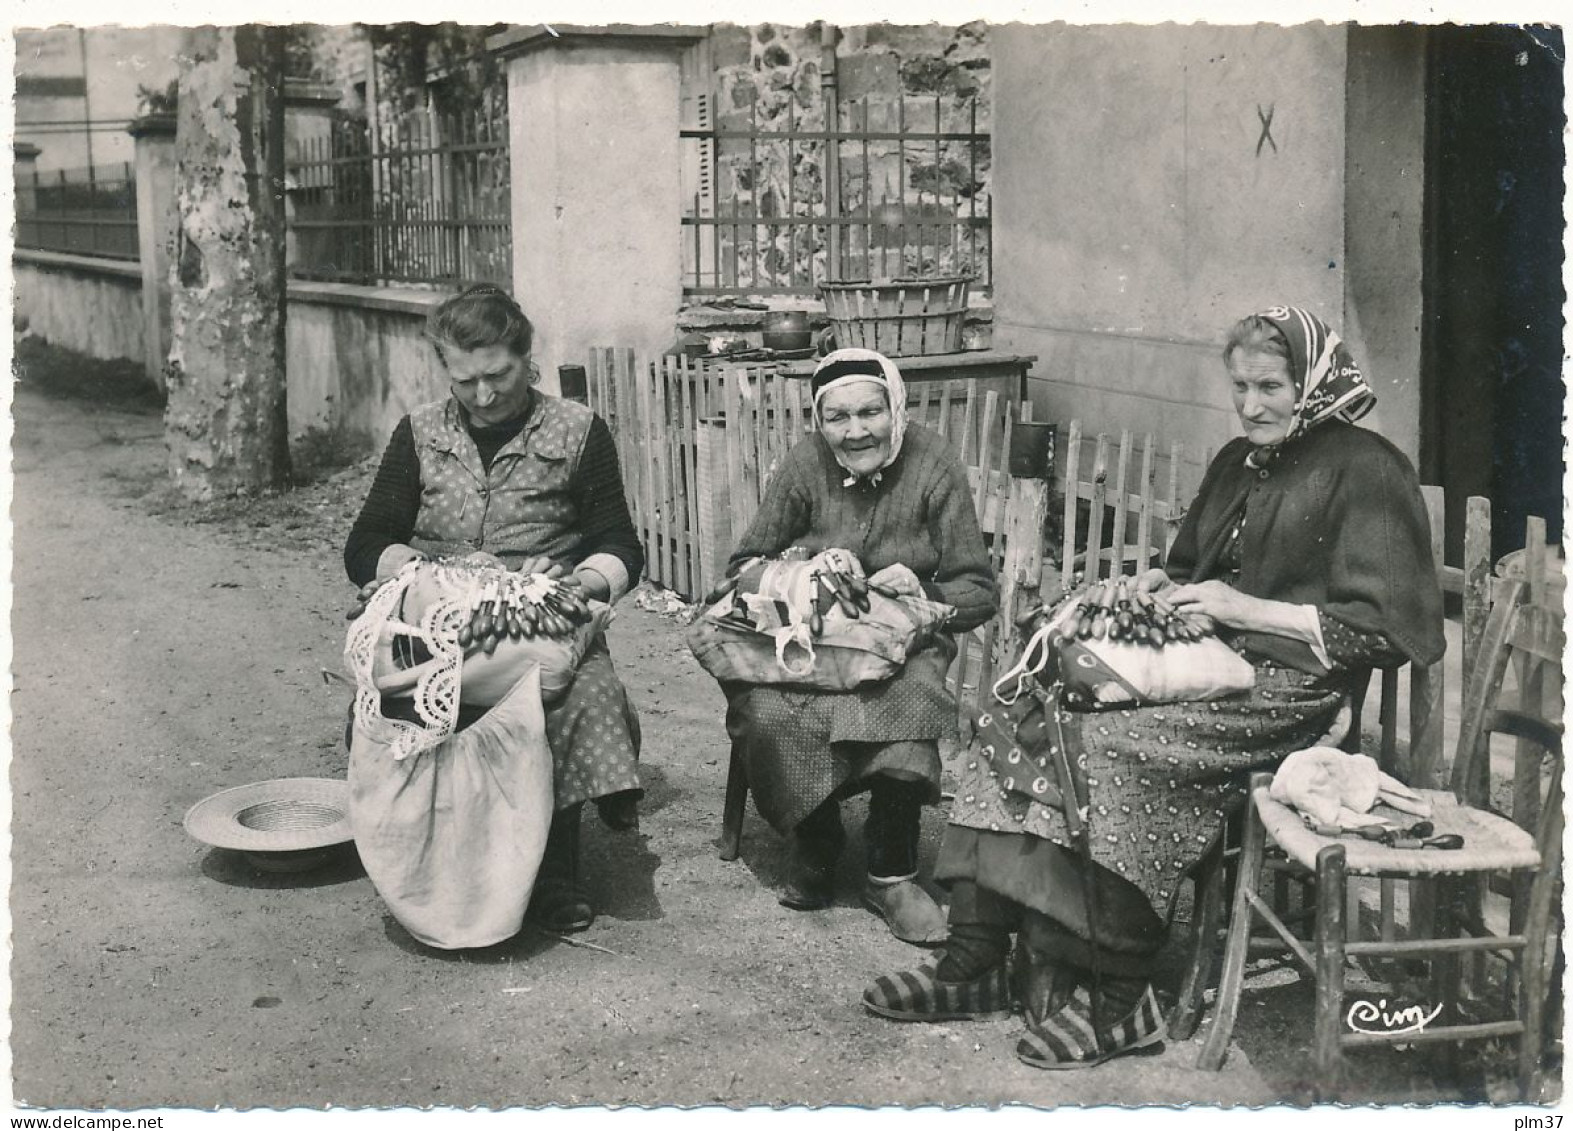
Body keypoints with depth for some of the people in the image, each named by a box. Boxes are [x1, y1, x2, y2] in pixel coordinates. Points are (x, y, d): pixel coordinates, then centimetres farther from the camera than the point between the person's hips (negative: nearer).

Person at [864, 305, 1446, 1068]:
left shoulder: (1363, 470, -5)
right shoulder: (1238, 461, 20)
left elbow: (1379, 627, -12)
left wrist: (1248, 609, -13)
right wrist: (1158, 586, 9)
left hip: (1288, 686, -8)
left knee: (1113, 744, -30)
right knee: (1023, 714, -13)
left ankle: (1117, 1001, -20)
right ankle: (976, 957, -15)